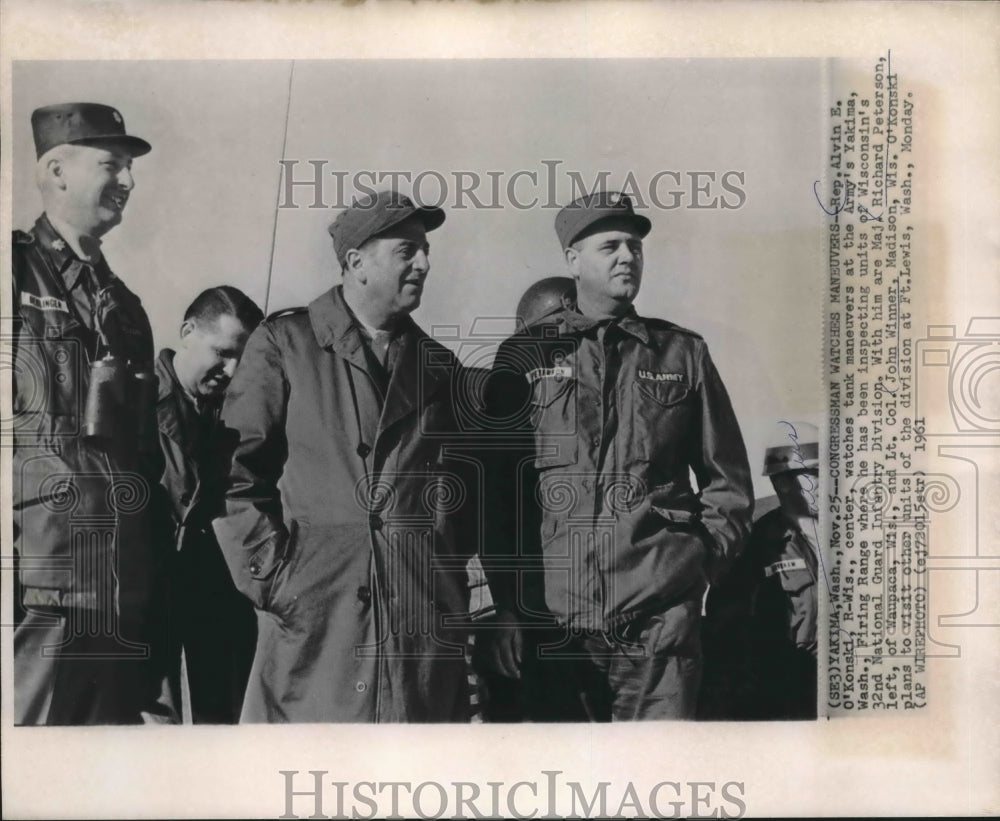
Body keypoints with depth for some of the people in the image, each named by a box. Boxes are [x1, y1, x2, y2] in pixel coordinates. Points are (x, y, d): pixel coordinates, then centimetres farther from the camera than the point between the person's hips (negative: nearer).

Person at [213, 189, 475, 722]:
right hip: (309, 615, -3)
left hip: (425, 617, 3)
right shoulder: (283, 343, 6)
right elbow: (234, 471, 1)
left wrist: (447, 567, 5)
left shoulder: (439, 364, 18)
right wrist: (270, 572, -6)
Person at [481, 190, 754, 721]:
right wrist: (506, 607, 1)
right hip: (552, 621, 0)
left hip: (661, 617, 1)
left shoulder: (684, 353, 11)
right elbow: (495, 488, 5)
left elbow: (728, 479, 15)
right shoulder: (523, 358, 6)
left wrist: (703, 559, 2)